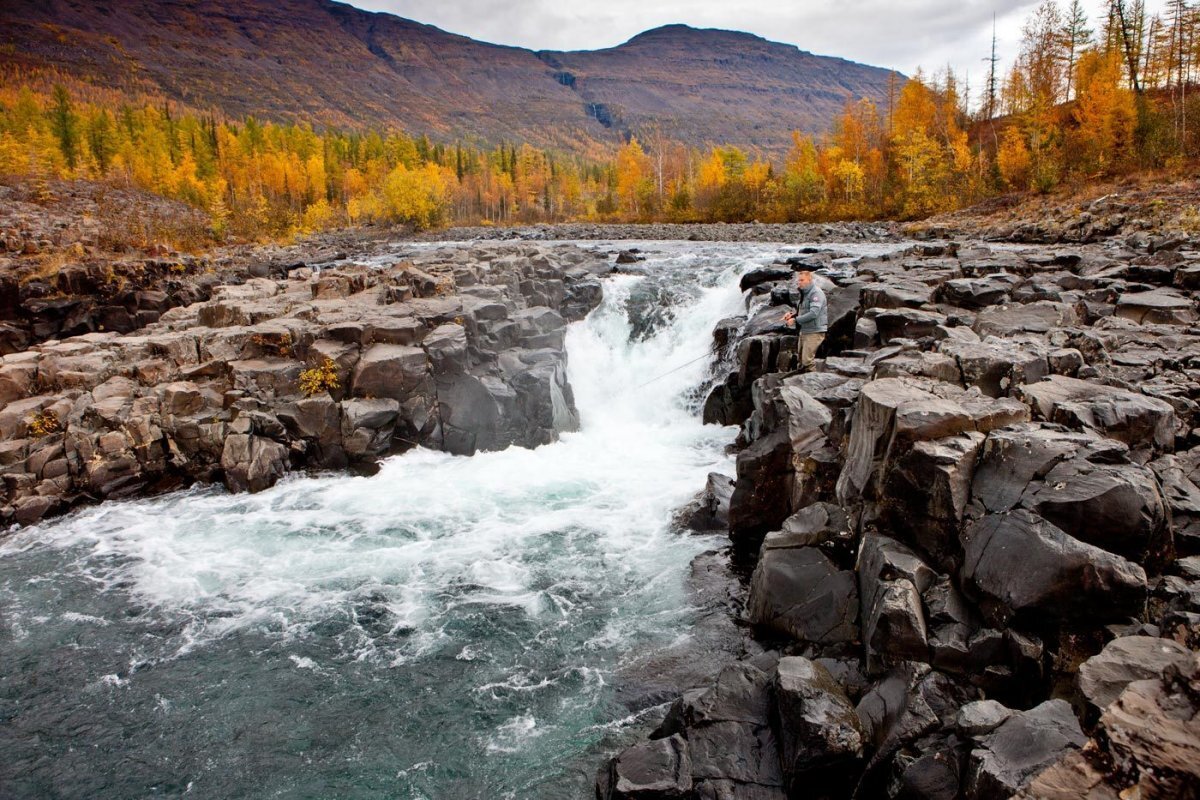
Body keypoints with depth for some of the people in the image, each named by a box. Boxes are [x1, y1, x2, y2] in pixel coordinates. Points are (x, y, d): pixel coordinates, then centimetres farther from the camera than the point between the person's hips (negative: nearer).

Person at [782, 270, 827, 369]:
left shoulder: (816, 293, -15)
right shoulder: (804, 293, 15)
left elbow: (813, 313, -26)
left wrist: (795, 320, -21)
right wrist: (792, 313, 3)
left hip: (814, 332, -10)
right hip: (803, 331, 10)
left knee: (807, 362, -12)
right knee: (801, 359, 16)